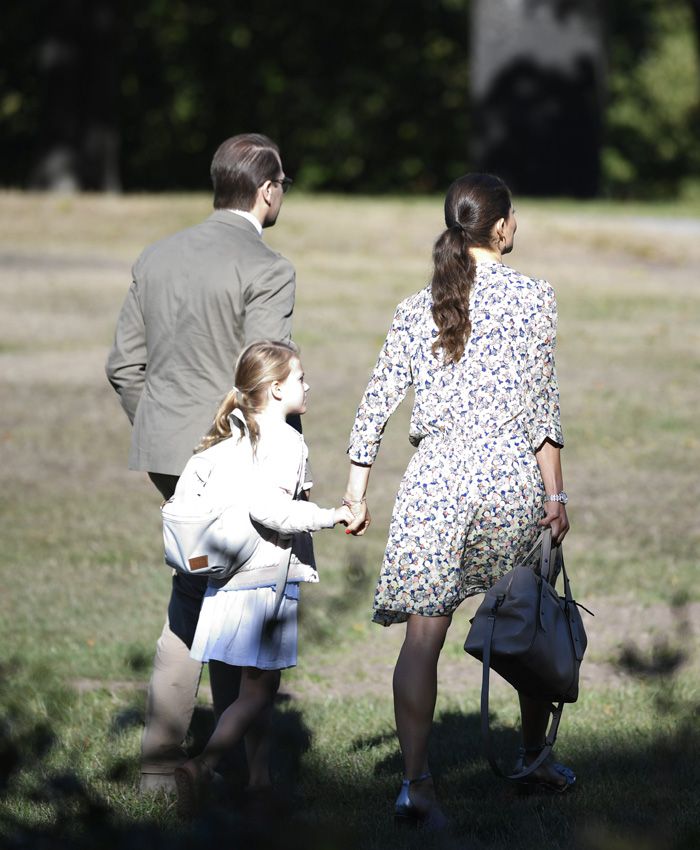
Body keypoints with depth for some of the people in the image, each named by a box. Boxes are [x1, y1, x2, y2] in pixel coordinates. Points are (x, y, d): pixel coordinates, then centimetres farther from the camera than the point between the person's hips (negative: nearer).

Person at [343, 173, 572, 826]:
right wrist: (555, 494, -1)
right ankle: (534, 756, 31)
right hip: (512, 476, -1)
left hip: (435, 478, 2)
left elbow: (376, 403, 7)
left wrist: (356, 491, 13)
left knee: (423, 636, -3)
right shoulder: (533, 299, -2)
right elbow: (542, 405, -4)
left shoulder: (417, 309, 7)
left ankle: (414, 781, -12)